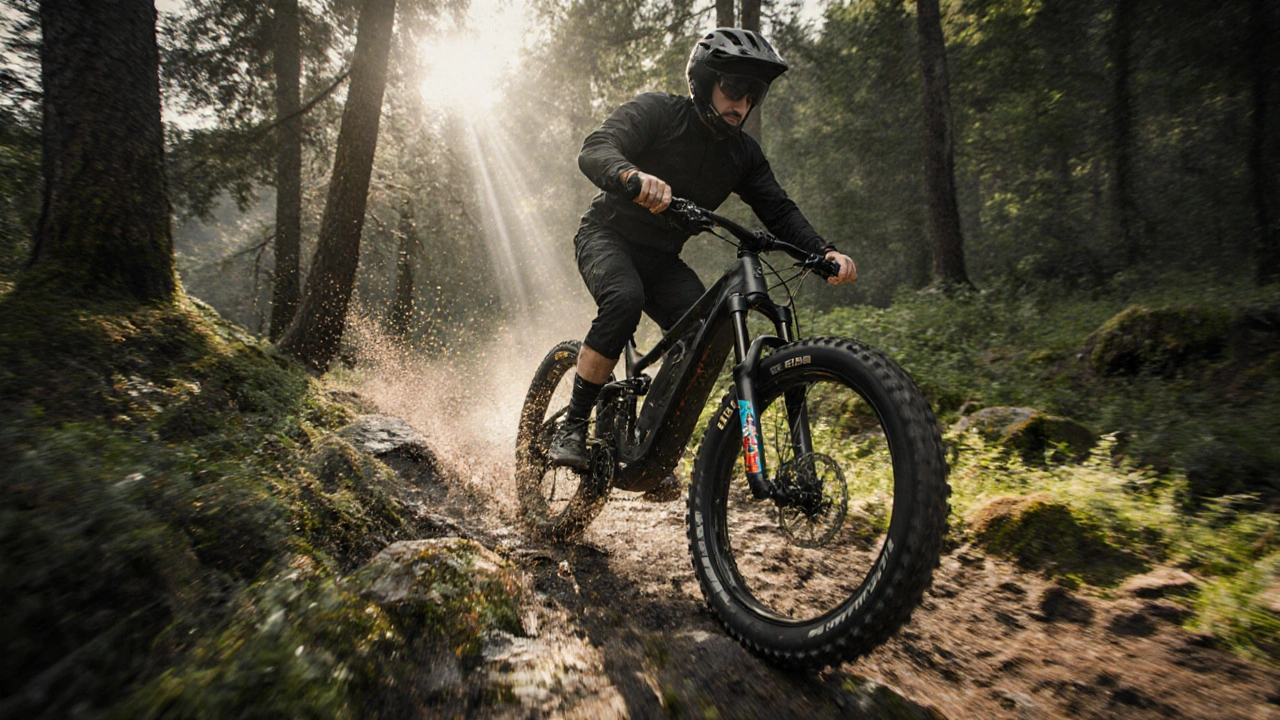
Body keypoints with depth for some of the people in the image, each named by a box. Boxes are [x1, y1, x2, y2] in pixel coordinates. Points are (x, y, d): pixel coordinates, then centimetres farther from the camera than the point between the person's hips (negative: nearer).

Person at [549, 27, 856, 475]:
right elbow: (594, 150, -28)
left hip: (661, 260, 5)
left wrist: (824, 252, -22)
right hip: (607, 237, -4)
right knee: (625, 299, -36)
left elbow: (778, 210, -3)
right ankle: (572, 427, -23)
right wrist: (634, 176, -52)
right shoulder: (656, 111, -13)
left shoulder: (742, 154, 2)